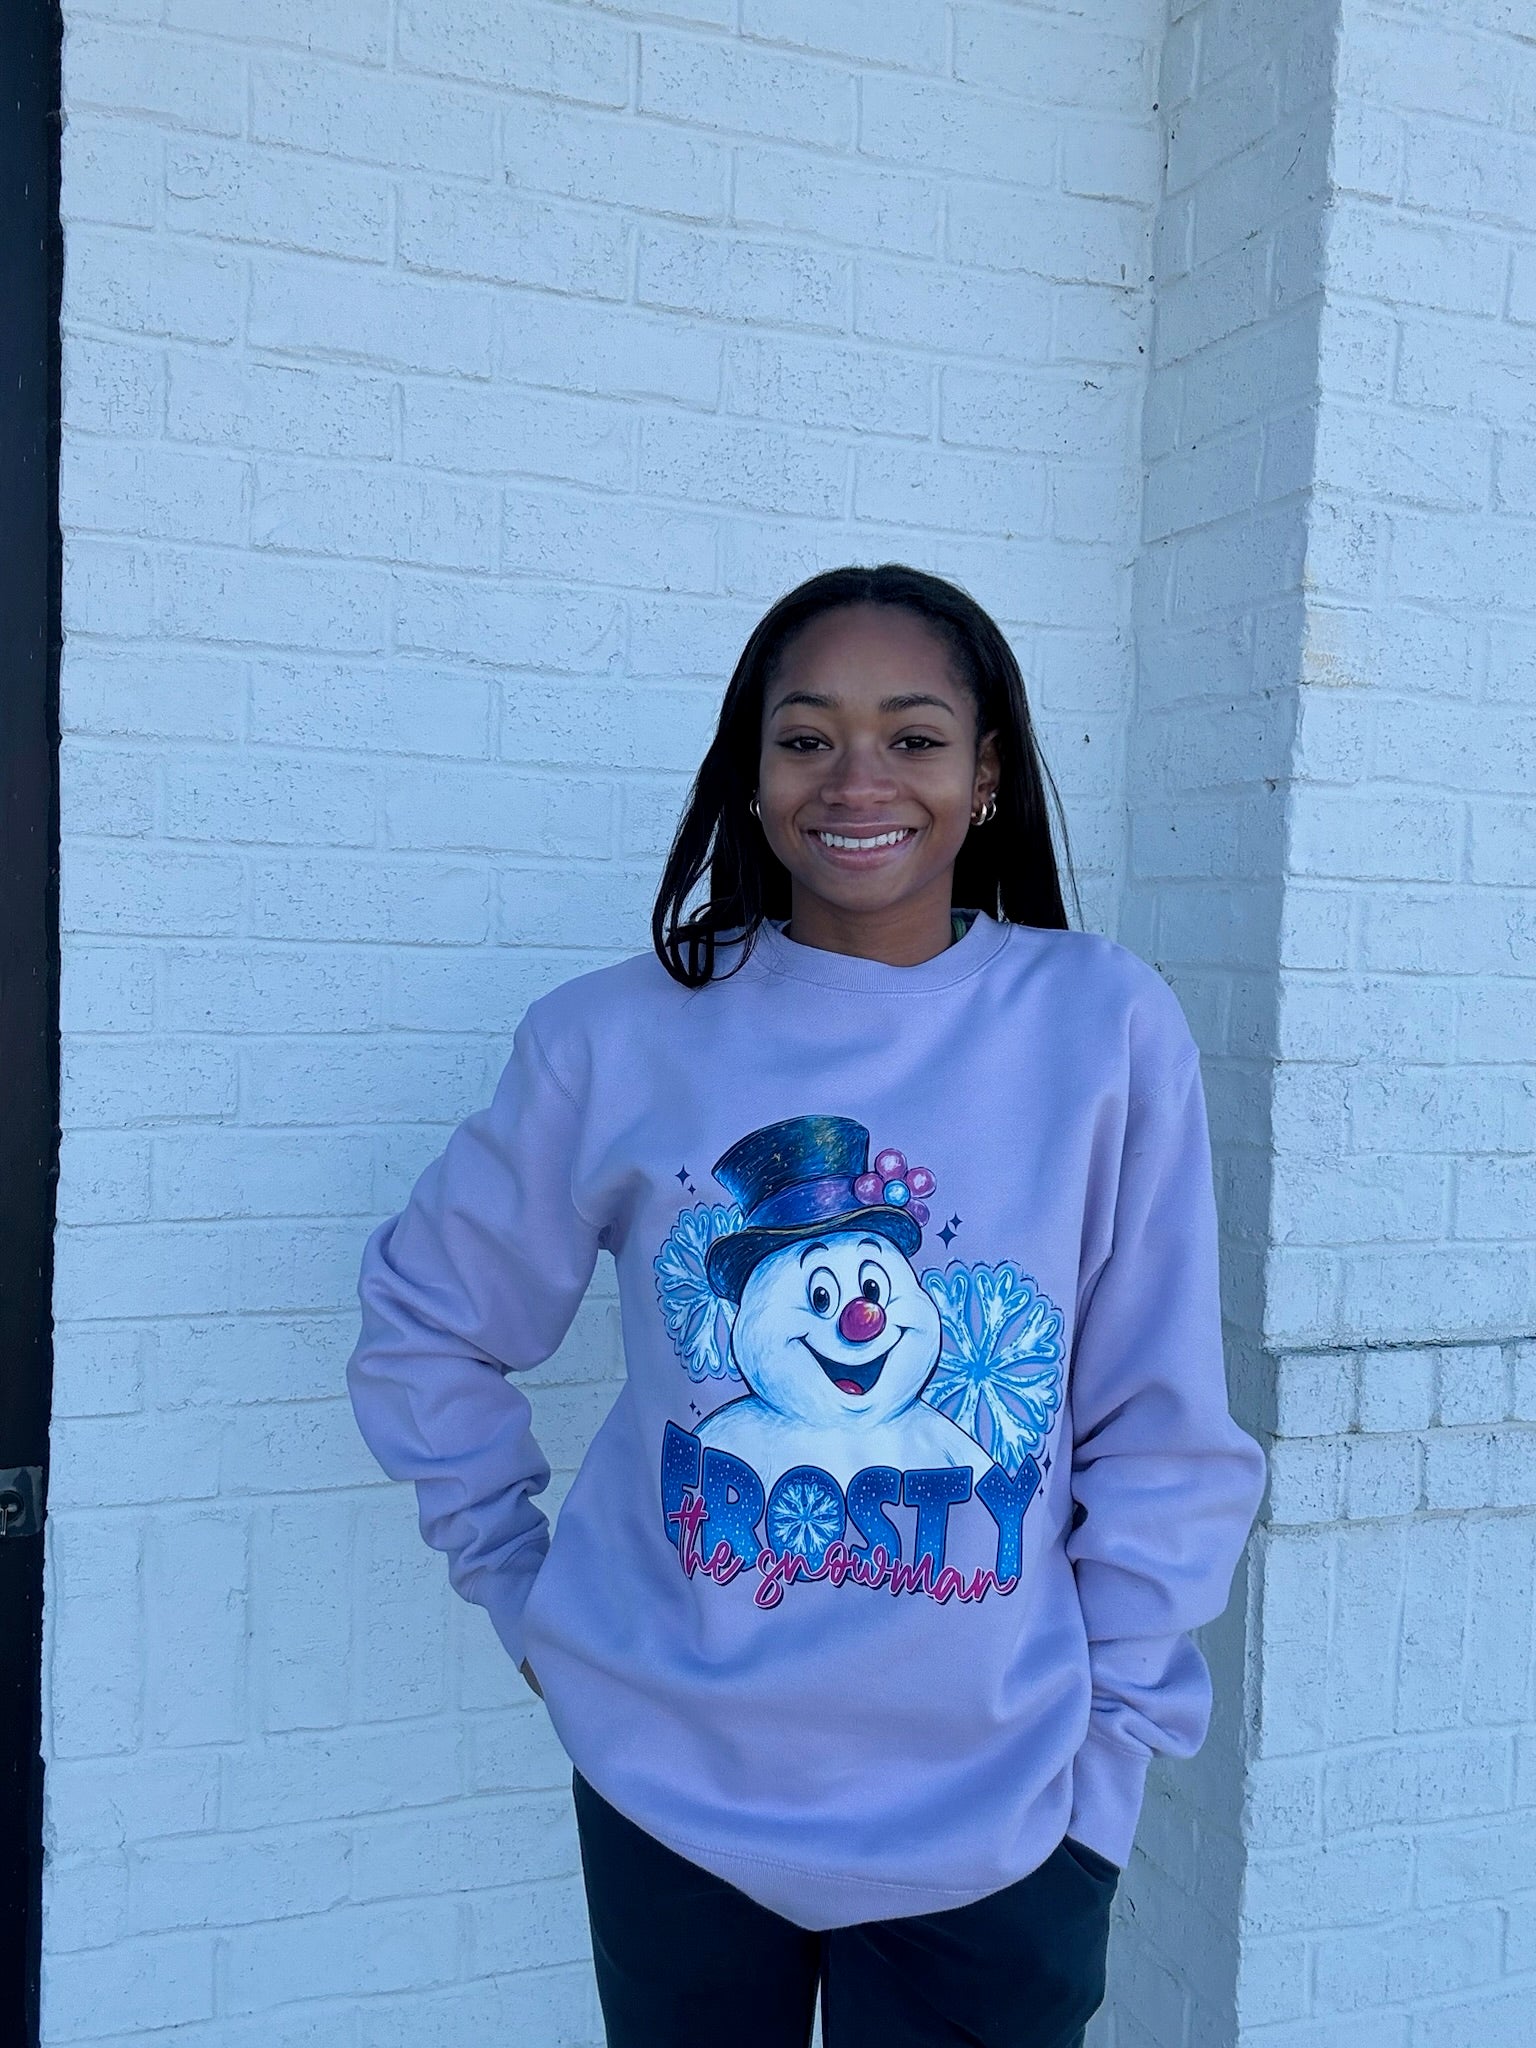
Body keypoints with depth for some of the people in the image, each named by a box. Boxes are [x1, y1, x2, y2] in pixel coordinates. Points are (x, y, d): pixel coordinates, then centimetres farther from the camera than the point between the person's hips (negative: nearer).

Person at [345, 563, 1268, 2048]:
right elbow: (422, 1325, 6)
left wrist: (1109, 1741, -2)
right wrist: (518, 1582, 4)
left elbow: (1163, 1435, -3)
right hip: (669, 1789, 1)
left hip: (992, 1814, 0)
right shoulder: (621, 1039, -6)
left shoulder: (1105, 1028, -8)